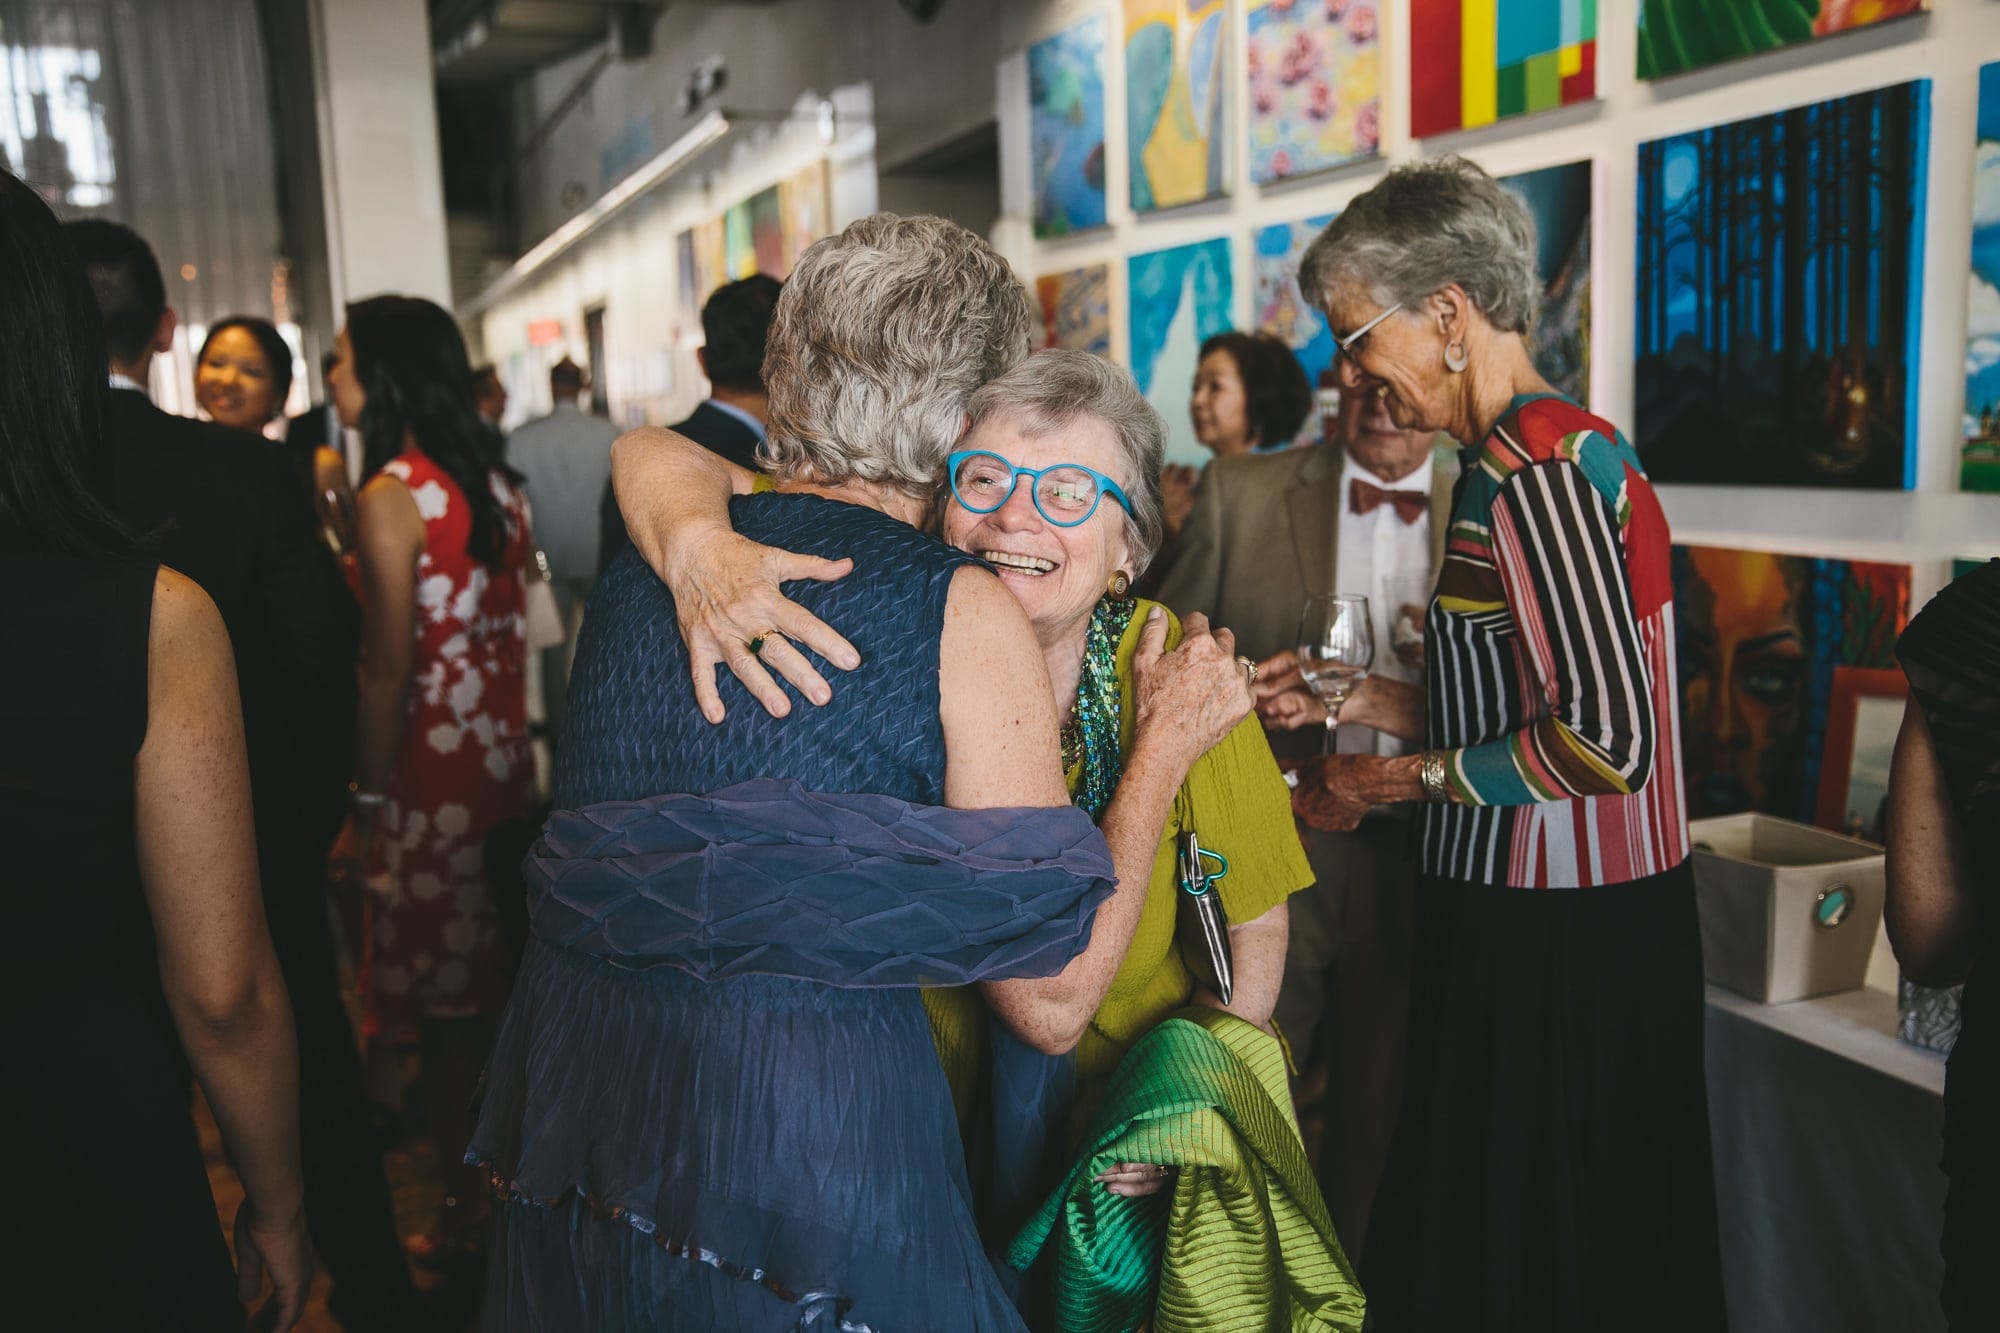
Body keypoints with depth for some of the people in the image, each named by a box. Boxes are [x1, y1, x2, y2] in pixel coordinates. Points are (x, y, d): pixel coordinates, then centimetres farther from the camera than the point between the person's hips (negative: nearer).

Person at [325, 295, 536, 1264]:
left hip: (432, 772, -7)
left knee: (447, 1009, 5)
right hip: (504, 761, 7)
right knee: (499, 988, 18)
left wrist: (364, 806, -12)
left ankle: (464, 1212, 18)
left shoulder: (391, 497, -13)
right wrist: (508, 740, 18)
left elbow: (389, 668, -16)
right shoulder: (499, 485, 9)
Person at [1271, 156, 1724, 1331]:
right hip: (1528, 915, 9)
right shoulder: (1558, 448, 11)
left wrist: (1407, 778, -13)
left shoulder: (1536, 471, -19)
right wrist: (1380, 705, 11)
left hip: (1560, 938, -9)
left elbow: (1605, 741, -25)